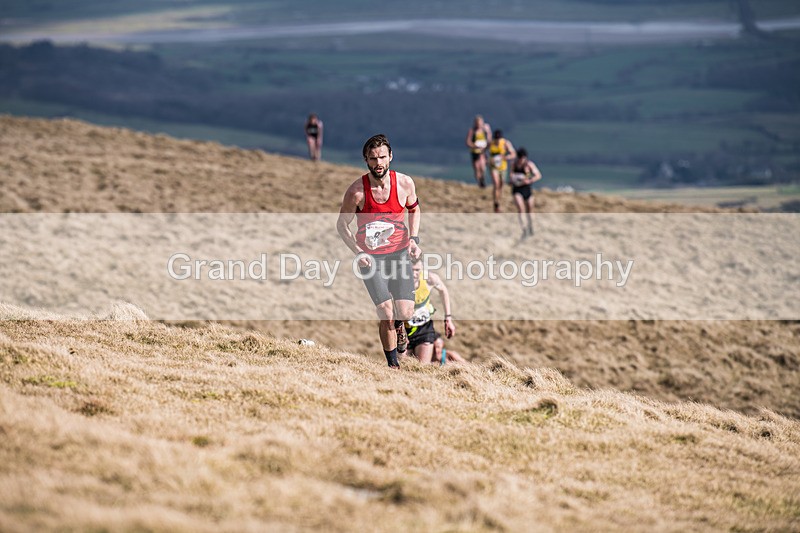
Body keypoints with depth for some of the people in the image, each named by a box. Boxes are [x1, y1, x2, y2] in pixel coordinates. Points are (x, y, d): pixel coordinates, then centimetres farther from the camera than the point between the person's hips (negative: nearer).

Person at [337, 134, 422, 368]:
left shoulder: (405, 183, -8)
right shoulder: (356, 191, -15)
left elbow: (414, 209, 13)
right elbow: (342, 225, -1)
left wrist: (414, 239, 0)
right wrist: (358, 251, -14)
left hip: (399, 252, 2)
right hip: (370, 257, -2)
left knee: (406, 312, -8)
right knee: (386, 315, -12)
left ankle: (398, 324, 31)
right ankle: (393, 364, 7)